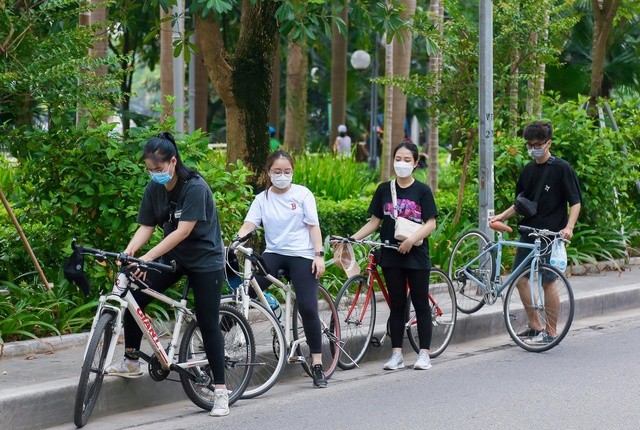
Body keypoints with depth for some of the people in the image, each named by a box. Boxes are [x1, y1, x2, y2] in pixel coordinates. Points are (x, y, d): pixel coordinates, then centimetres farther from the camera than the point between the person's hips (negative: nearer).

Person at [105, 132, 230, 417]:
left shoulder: (195, 188, -23)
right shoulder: (154, 189, -4)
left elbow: (183, 231, -30)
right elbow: (146, 226, -5)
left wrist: (147, 257, -36)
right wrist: (129, 251, -25)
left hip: (204, 260, -6)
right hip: (173, 256, 6)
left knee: (208, 324, -5)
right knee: (135, 298, -10)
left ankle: (220, 391, 3)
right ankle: (131, 363, 5)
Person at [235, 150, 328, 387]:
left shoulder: (302, 194, 3)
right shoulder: (262, 199, 7)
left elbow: (313, 226, 2)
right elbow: (248, 224, -4)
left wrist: (319, 255, -7)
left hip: (301, 255, -2)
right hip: (273, 253, 2)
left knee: (307, 308, -10)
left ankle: (317, 365, -4)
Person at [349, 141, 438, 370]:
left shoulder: (422, 191, -2)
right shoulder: (384, 190, 7)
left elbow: (431, 223, -6)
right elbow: (374, 221, 8)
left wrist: (412, 239, -21)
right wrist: (352, 238, -4)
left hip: (416, 255, -2)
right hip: (391, 256, 3)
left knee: (421, 304, 3)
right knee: (397, 305, 7)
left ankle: (424, 354, 8)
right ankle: (397, 354, 10)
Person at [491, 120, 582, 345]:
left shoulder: (561, 168, -6)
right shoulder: (528, 170, 12)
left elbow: (575, 201, -8)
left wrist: (569, 227, -23)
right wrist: (502, 216, 9)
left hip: (551, 235, -7)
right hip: (528, 233, 7)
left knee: (547, 282, -4)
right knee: (520, 279, 3)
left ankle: (550, 332, 5)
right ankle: (534, 326, 15)